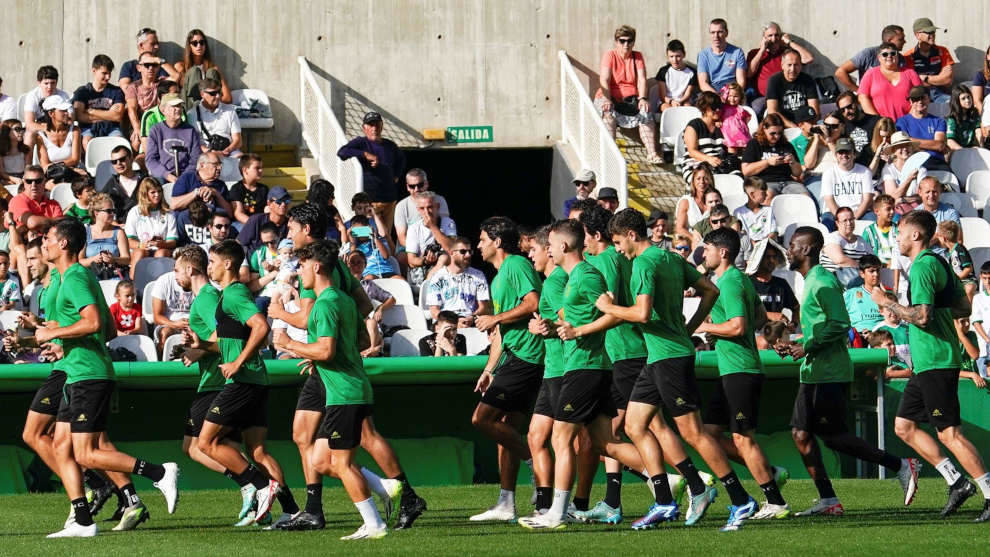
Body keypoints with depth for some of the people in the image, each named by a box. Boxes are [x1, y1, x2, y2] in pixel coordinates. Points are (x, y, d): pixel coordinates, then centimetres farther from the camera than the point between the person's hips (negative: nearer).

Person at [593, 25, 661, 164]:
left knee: (646, 113, -26)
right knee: (609, 114, -34)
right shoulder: (609, 55, -2)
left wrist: (642, 98, -22)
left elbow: (641, 79, -3)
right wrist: (606, 100, -30)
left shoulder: (637, 56, 8)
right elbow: (604, 80, -13)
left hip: (630, 99, 2)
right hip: (610, 98, -2)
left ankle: (652, 153, -29)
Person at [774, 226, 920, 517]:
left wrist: (807, 346, -19)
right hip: (814, 373, 10)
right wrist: (794, 345, 15)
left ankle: (902, 466, -3)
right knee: (801, 433, 4)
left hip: (829, 375, -10)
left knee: (833, 436, -8)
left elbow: (839, 325, -21)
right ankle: (828, 500, 5)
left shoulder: (822, 283, -14)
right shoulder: (812, 282, 18)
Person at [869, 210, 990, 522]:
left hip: (935, 363, -10)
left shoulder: (923, 268, -15)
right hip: (926, 364, 10)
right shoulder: (939, 264, 16)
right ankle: (957, 482, 12)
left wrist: (886, 303, -13)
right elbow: (964, 308, 21)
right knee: (904, 426, 13)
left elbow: (922, 316, -24)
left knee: (949, 433, -10)